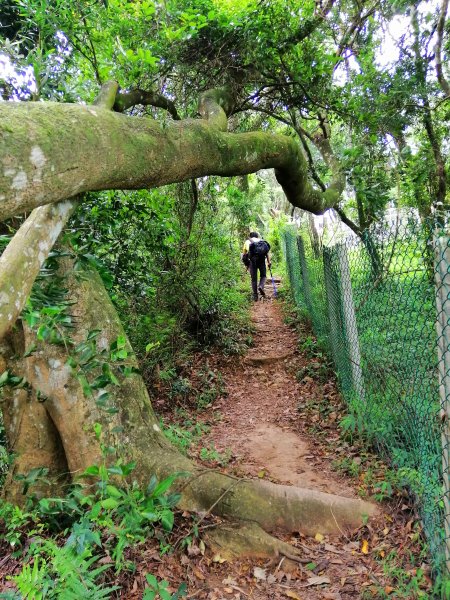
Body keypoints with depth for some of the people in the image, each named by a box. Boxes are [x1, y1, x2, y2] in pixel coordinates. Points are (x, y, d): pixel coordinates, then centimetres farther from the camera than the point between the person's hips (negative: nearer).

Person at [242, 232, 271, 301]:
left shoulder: (247, 242, 23)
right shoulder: (262, 241, 22)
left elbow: (244, 254, 19)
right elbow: (267, 252, 9)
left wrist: (246, 264, 27)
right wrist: (269, 262, 5)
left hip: (252, 260, 0)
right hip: (261, 259, 0)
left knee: (254, 278, 8)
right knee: (263, 276, 16)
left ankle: (255, 296, 7)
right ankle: (261, 286, -13)